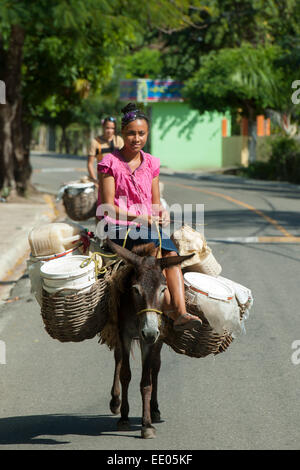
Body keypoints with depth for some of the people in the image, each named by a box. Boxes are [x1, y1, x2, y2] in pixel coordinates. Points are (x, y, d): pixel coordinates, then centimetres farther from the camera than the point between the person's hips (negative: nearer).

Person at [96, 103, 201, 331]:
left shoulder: (151, 163, 15)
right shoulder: (110, 163, -1)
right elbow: (108, 206, -7)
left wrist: (161, 213, -6)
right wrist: (137, 217, -19)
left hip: (148, 225, 4)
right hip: (119, 227, -4)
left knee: (170, 253, -26)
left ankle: (181, 312, -40)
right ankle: (169, 307, -36)